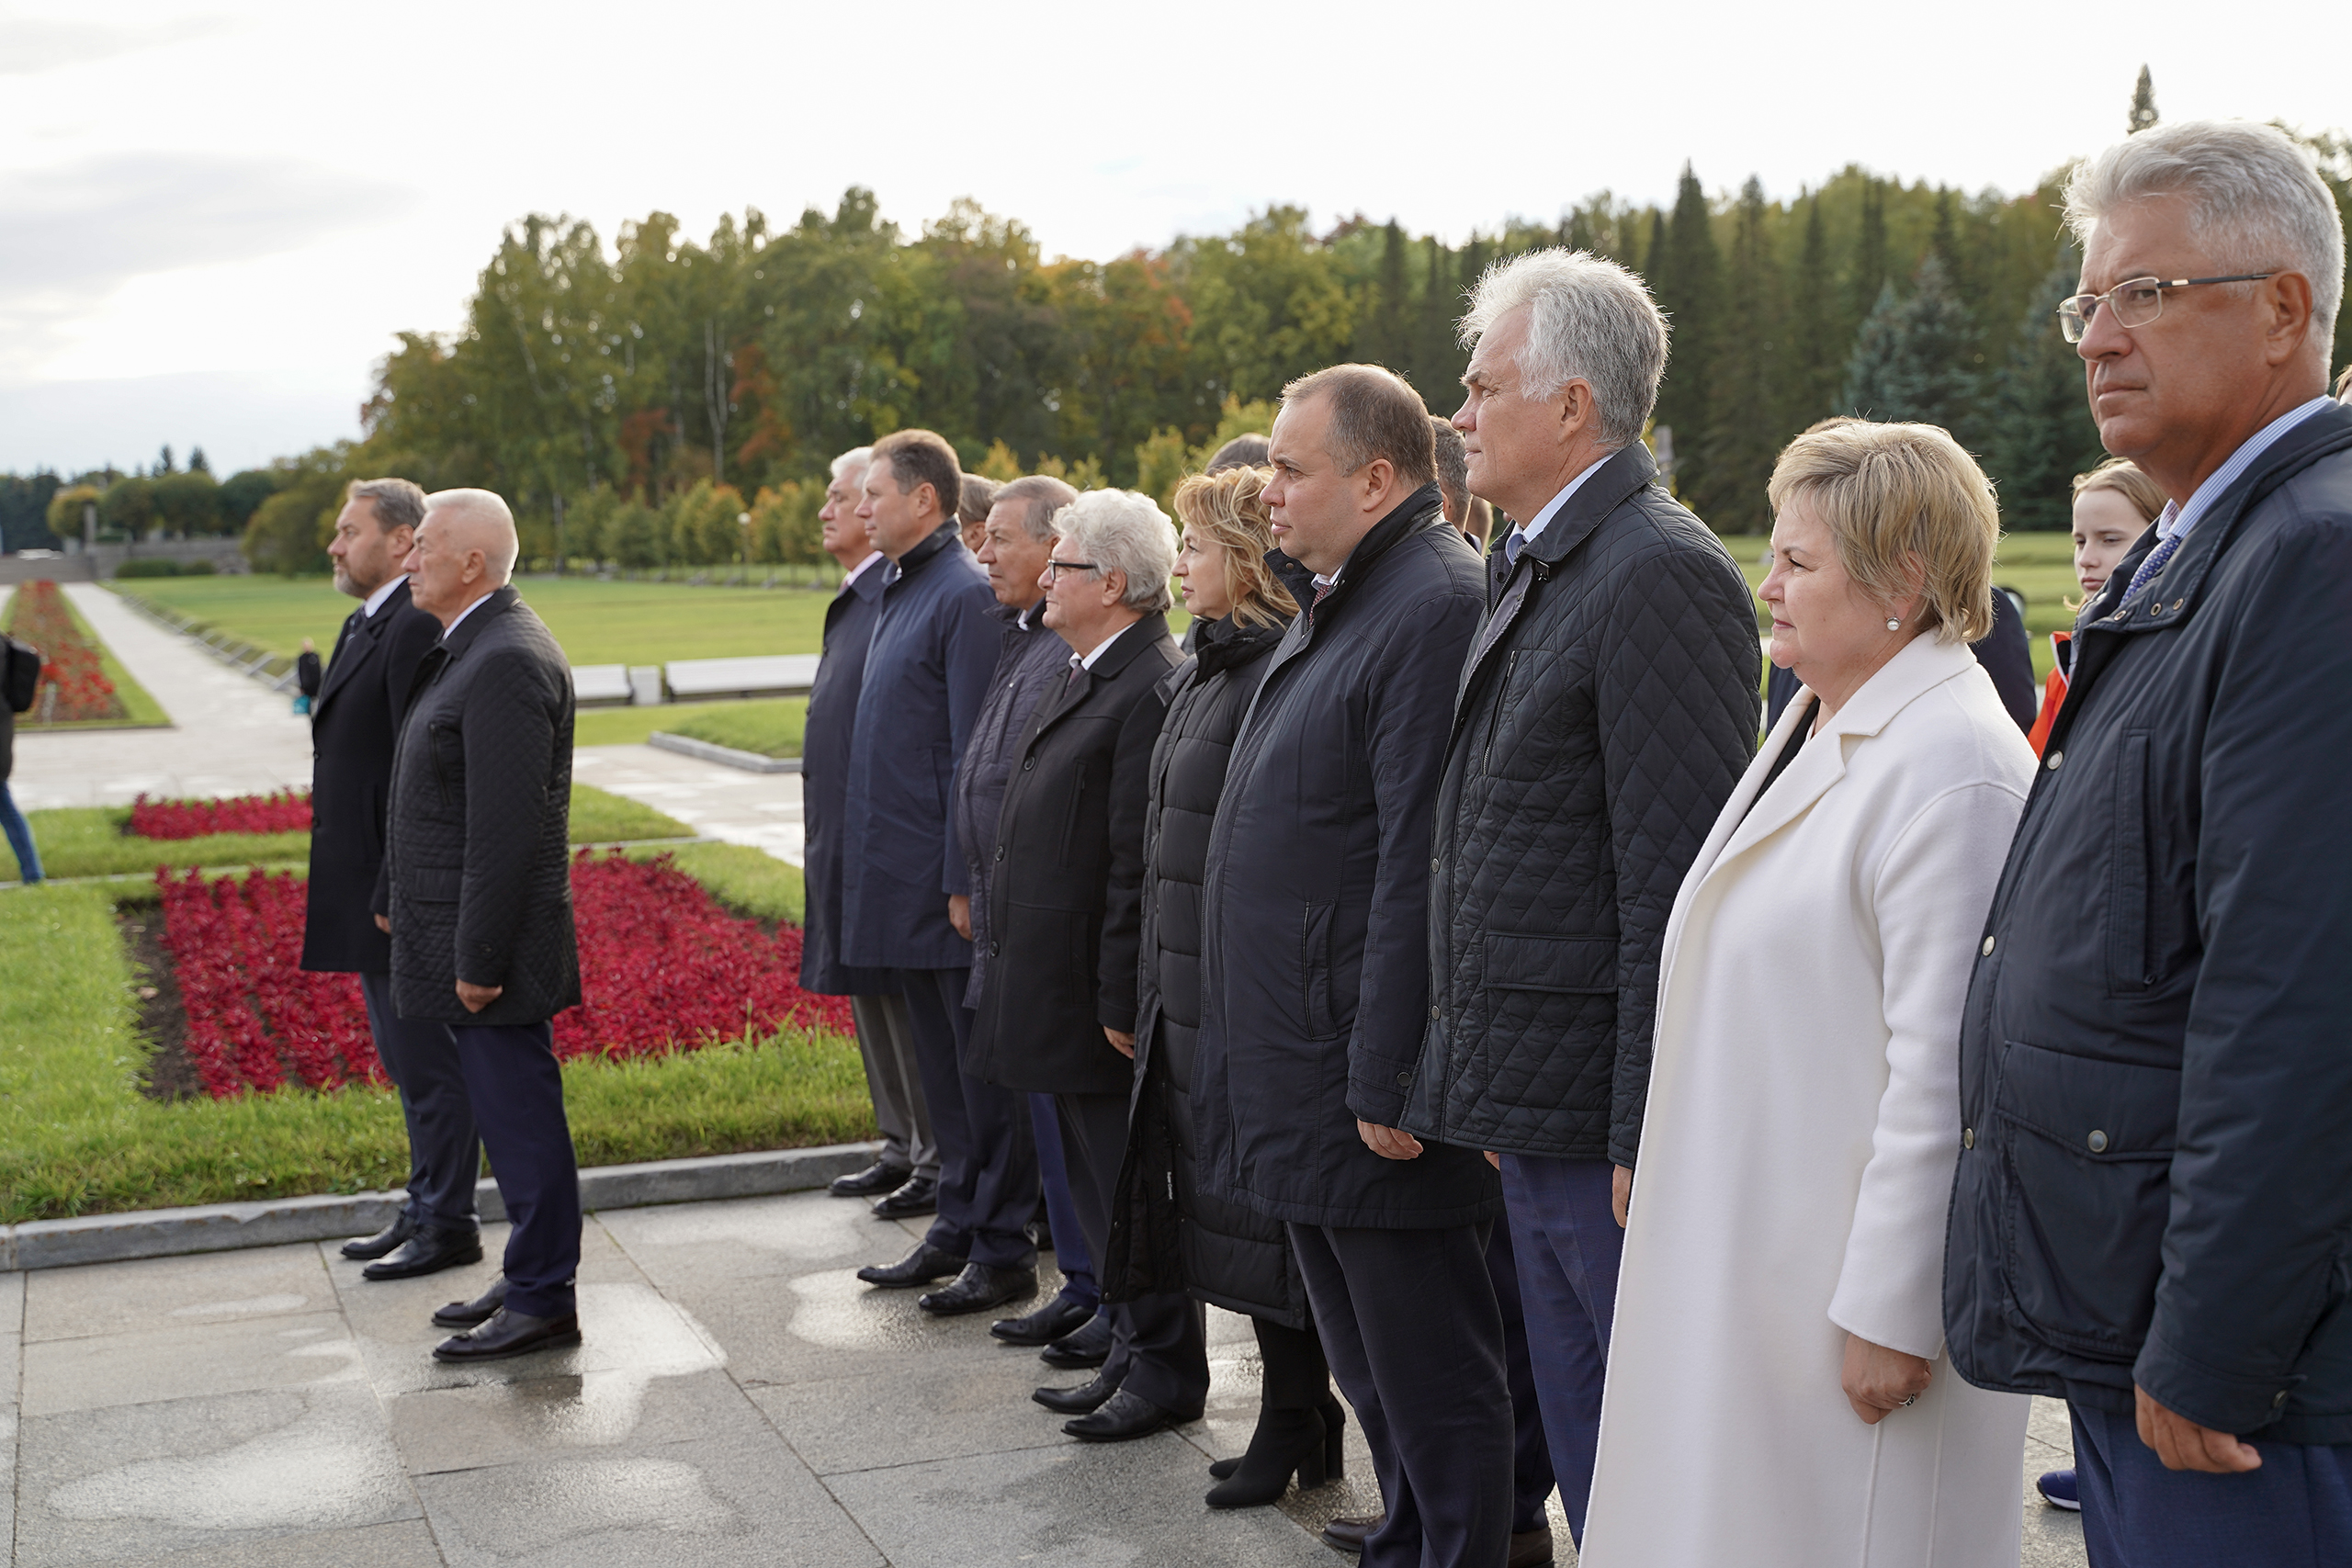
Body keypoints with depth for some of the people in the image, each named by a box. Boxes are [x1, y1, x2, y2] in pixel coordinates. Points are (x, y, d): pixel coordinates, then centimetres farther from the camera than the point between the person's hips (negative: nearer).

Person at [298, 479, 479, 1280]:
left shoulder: (417, 628, -17)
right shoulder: (363, 625, 16)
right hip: (371, 891, 11)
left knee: (429, 1062, -1)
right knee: (408, 1062, 17)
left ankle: (448, 1225, 9)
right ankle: (425, 1210, 28)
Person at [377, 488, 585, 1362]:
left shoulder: (508, 662, -19)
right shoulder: (469, 651, 15)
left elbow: (507, 828, -23)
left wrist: (479, 959, -22)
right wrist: (394, 898, 22)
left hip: (492, 946, -10)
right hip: (458, 938, 10)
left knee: (519, 1117, -2)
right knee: (510, 1115, 16)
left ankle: (543, 1303, 8)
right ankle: (531, 1279, 27)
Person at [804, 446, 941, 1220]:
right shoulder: (853, 599, 15)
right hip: (846, 838, 10)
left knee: (910, 1004, -2)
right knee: (868, 994, 16)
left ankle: (940, 1163, 8)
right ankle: (902, 1147, 27)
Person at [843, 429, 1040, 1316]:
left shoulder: (966, 594, -14)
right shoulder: (902, 590, 15)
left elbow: (975, 751, -18)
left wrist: (964, 881, -20)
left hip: (945, 881, -9)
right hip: (902, 879, 9)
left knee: (980, 1067, 0)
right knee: (941, 1065, 17)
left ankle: (1004, 1251, 9)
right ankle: (958, 1228, 27)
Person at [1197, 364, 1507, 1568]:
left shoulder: (1436, 610, -18)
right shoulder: (1333, 605, 15)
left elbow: (1418, 871, -23)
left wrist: (1388, 1082, -24)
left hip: (1374, 1091, -10)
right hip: (1305, 1079, 10)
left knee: (1429, 1377, 3)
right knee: (1369, 1367, 21)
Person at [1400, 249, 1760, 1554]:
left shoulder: (1660, 575, -16)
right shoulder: (1528, 570, 14)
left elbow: (1678, 884, -20)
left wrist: (1647, 1140, -19)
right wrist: (1488, 1095, 15)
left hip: (1608, 1123, -9)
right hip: (1536, 1114, 9)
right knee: (1586, 1456, 20)